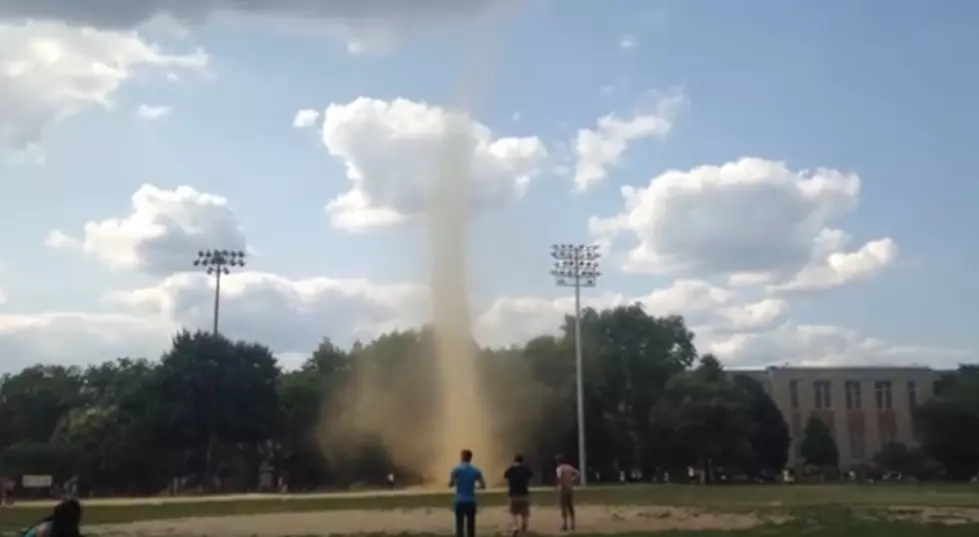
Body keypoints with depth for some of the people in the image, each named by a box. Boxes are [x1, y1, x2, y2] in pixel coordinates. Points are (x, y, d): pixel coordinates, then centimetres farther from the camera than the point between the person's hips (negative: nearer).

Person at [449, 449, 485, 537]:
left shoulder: (457, 469, -5)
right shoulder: (476, 470, 3)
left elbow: (450, 484, -6)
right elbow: (483, 485, 3)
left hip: (460, 501, -3)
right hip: (471, 502, 3)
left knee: (460, 525, -1)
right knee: (471, 525, 9)